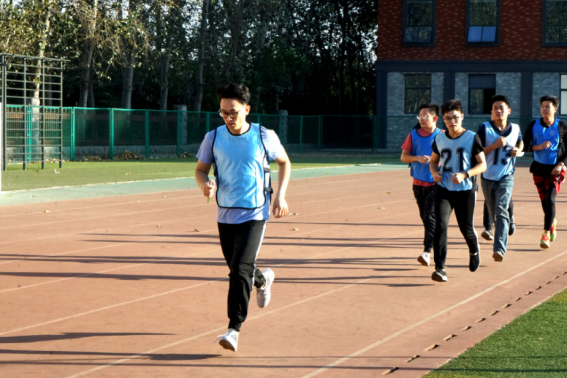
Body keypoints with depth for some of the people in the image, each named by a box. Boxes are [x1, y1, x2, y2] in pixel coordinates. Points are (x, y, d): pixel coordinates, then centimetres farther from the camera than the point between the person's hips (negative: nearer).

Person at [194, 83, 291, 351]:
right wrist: (205, 184, -17)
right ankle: (262, 279, 51)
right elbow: (201, 169, 7)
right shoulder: (213, 138, -3)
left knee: (241, 269, -17)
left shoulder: (264, 137, -7)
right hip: (225, 214, 4)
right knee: (237, 270, 16)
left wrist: (280, 195, -2)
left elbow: (284, 162, 9)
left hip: (254, 214, -4)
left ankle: (234, 329, -14)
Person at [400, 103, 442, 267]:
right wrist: (417, 158, -14)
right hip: (419, 183, 4)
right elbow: (403, 157, 5)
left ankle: (427, 252, -20)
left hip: (436, 183, -4)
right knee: (425, 217, 12)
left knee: (430, 216, -15)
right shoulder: (414, 134, 5)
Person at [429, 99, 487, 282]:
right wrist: (434, 172, -5)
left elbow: (482, 164, -5)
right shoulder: (439, 138, 4)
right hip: (444, 190, 2)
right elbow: (434, 160, 18)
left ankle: (474, 251, 44)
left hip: (466, 190, -2)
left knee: (466, 228, 9)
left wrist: (464, 175, -21)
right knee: (440, 225, -16)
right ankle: (440, 268, -16)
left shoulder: (472, 138, -6)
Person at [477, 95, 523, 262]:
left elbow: (520, 142, 25)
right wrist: (495, 145, -20)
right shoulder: (484, 128, -5)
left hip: (506, 176, -1)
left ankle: (500, 249, -27)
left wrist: (518, 151, 2)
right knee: (493, 213, 14)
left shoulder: (515, 129, 3)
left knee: (501, 211, -19)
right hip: (488, 177, 1)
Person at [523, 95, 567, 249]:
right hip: (539, 168, 3)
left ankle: (546, 234, -11)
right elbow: (525, 145, -1)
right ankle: (552, 222, 41)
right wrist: (538, 147, -20)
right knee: (544, 200, 12)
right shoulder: (534, 125, -2)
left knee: (550, 199, -16)